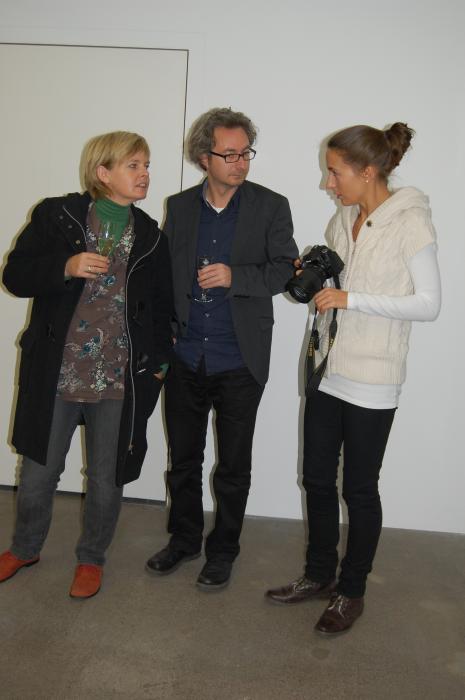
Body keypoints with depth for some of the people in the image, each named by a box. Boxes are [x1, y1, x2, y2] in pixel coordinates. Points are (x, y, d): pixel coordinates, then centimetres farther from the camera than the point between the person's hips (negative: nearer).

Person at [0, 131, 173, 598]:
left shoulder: (150, 236, 6)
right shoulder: (57, 216, -2)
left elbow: (162, 305, 12)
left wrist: (159, 360, 5)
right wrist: (66, 267, -19)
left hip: (120, 379, 2)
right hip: (55, 373, -1)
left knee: (106, 478, 12)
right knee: (38, 471, 13)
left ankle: (91, 558, 37)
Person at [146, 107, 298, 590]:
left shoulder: (271, 206, -2)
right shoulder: (179, 207, 6)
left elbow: (285, 271, -5)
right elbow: (164, 274, 8)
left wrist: (235, 276, -22)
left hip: (240, 363, -2)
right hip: (185, 358, 3)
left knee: (233, 465, 10)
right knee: (183, 458, 16)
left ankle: (222, 551, 30)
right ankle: (184, 538, 37)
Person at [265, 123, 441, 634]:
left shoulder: (410, 220, -12)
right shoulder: (344, 218, 8)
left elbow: (429, 304, -14)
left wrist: (352, 299, -20)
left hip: (371, 381, -6)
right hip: (328, 369, 7)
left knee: (359, 488, 7)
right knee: (317, 480, 14)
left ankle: (351, 591, 27)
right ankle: (319, 575, 34)